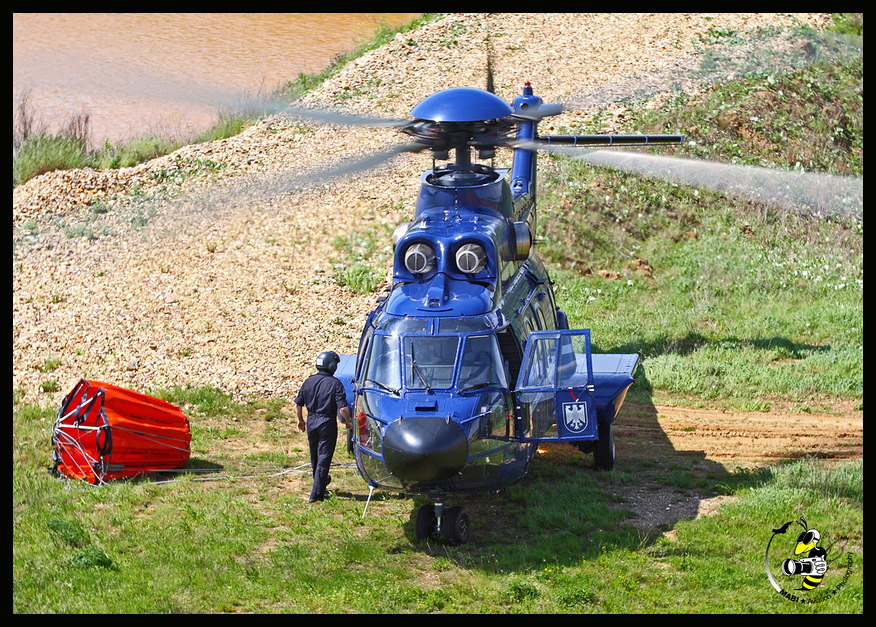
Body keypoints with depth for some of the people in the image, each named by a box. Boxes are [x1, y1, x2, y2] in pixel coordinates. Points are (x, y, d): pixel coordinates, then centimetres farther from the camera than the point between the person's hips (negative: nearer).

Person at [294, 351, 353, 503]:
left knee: (315, 456, 21)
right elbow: (343, 407, -19)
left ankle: (321, 481, 44)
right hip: (327, 423, -5)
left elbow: (298, 405, 7)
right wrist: (348, 421, -1)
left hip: (311, 422, 5)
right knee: (324, 457, -1)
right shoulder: (335, 383, -12)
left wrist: (300, 420, 23)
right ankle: (316, 493, -5)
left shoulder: (309, 381, 3)